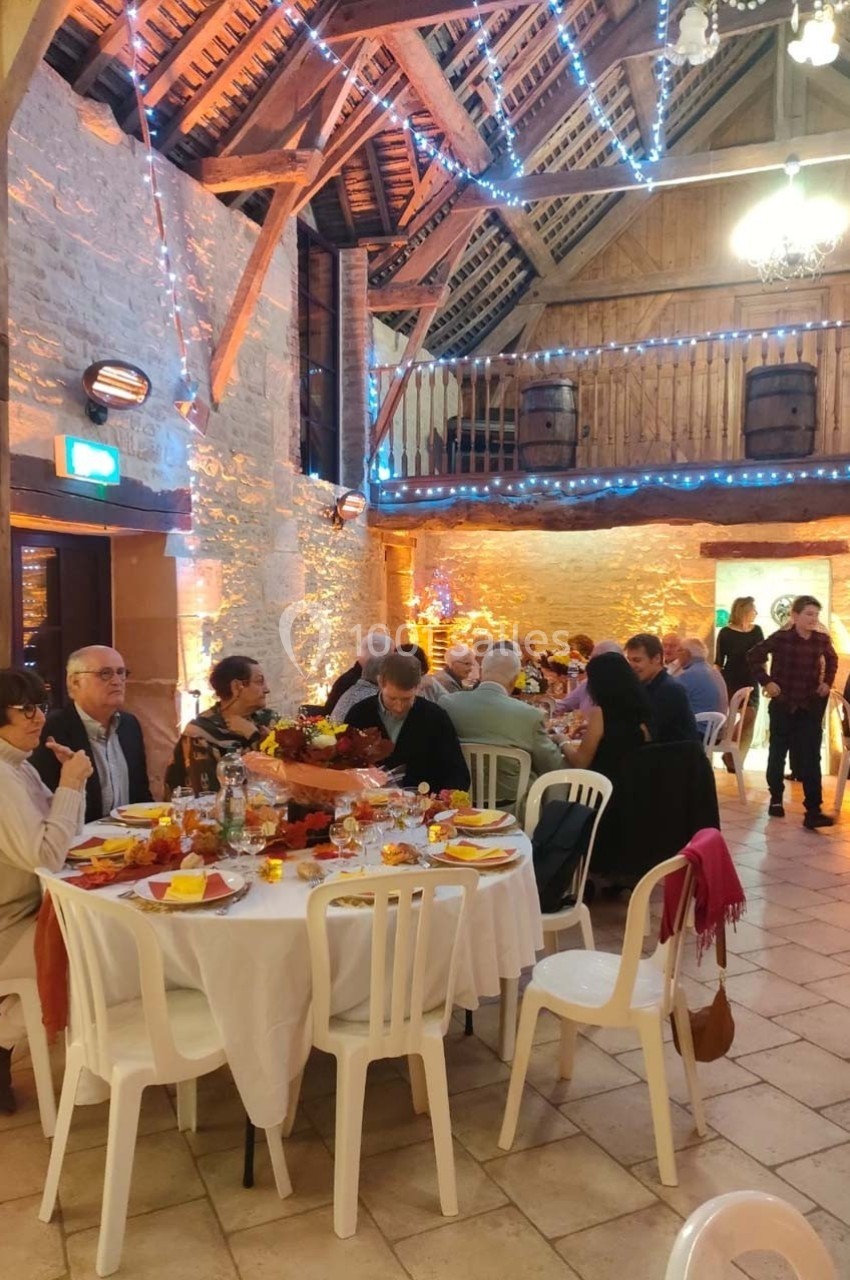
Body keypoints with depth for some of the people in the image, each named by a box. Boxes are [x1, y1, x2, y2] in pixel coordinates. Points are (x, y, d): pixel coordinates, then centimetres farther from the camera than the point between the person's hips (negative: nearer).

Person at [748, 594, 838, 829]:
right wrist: (766, 682, -8)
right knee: (777, 754, 11)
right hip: (783, 705, -2)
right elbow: (754, 656, -2)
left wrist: (827, 682, 7)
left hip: (811, 706, 2)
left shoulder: (822, 640, -1)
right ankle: (776, 800, 28)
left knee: (811, 758, -4)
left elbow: (832, 660, 20)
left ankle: (813, 811, -5)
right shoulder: (780, 638, -12)